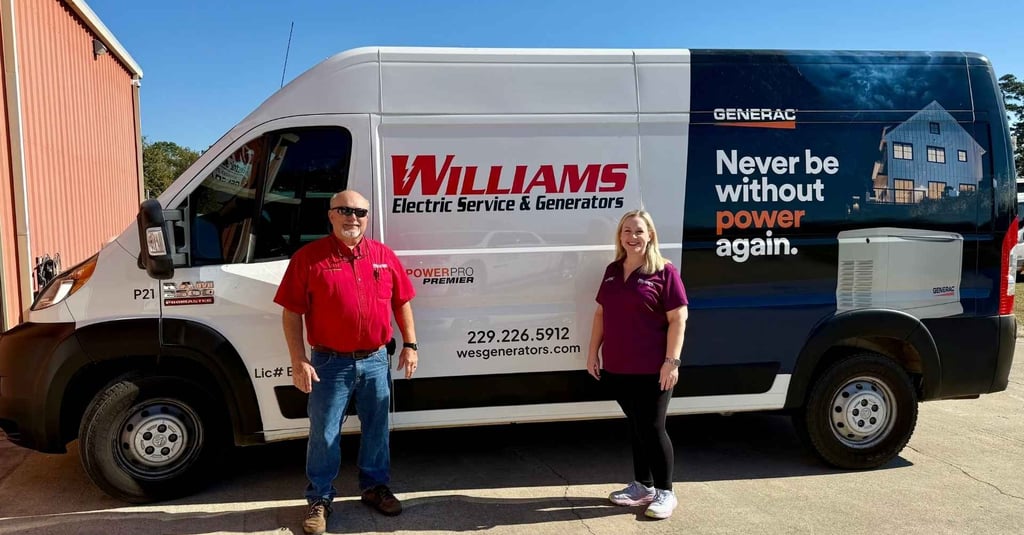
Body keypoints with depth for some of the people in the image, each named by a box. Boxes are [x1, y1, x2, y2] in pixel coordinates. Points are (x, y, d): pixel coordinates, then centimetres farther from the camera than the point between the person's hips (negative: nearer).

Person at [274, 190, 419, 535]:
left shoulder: (384, 256, 4)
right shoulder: (309, 257, -7)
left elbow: (402, 302, 11)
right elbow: (291, 313, -8)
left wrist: (409, 344, 6)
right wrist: (299, 361, -13)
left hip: (376, 361, 3)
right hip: (330, 363, -3)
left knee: (376, 429, 16)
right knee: (324, 435, 7)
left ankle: (375, 486, 34)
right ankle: (320, 499, 23)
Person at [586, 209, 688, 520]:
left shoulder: (664, 272, -7)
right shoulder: (612, 271, 11)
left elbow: (678, 319, -11)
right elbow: (601, 313, 17)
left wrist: (671, 361, -17)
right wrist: (593, 352, 12)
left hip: (651, 369, -6)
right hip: (617, 367, 6)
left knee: (652, 428, 0)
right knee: (635, 426, 16)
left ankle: (665, 492, 14)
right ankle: (642, 486, 28)